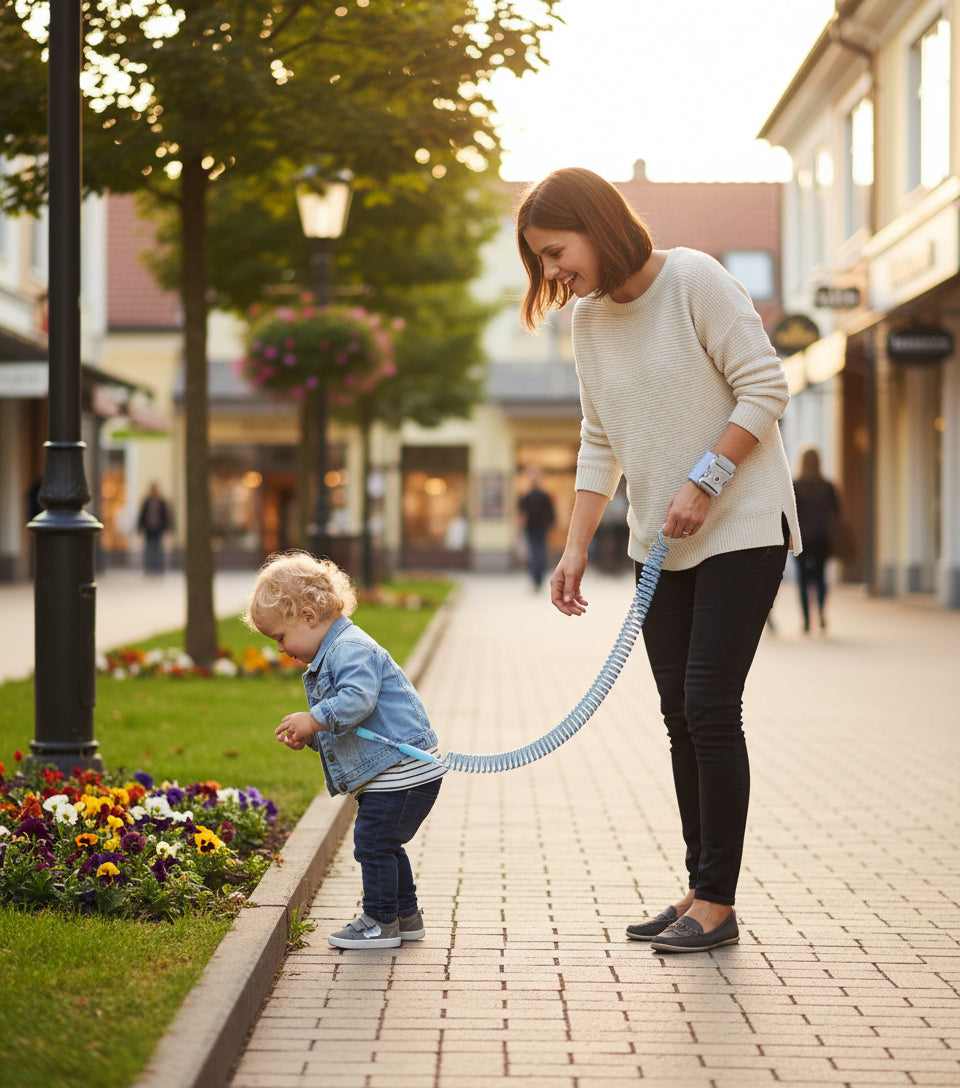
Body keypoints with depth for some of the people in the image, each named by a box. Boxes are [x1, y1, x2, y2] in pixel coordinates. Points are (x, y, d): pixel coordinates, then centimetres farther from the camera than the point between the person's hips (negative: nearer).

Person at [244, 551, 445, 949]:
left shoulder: (351, 648, -17)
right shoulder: (328, 657, 18)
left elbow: (358, 699, -32)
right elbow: (337, 722, 25)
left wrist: (314, 720, -27)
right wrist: (309, 737, 8)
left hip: (402, 769, -11)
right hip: (385, 773, 11)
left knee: (373, 843, -5)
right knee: (384, 846, 19)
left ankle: (380, 922, 5)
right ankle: (406, 916, 29)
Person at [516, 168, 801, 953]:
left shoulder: (695, 281, -12)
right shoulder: (588, 319, 8)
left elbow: (766, 388, -13)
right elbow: (601, 444, 12)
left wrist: (705, 482, -19)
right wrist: (576, 548, 5)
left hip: (742, 528, -7)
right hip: (661, 543, 7)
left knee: (710, 707, -11)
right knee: (682, 716, 7)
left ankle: (719, 904, -4)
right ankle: (701, 890, 14)